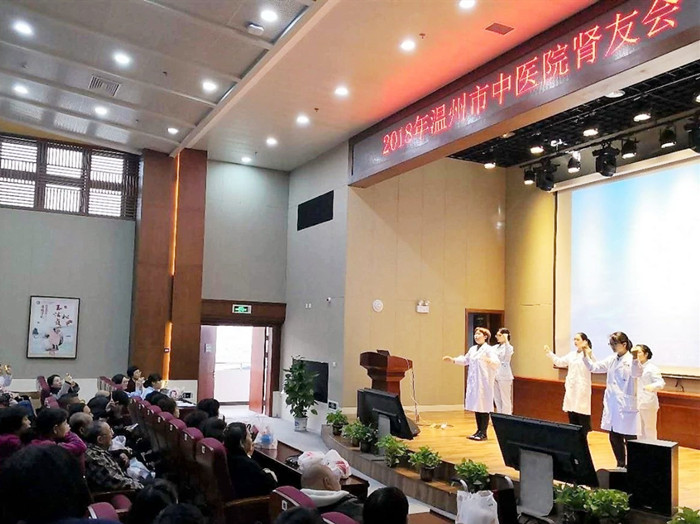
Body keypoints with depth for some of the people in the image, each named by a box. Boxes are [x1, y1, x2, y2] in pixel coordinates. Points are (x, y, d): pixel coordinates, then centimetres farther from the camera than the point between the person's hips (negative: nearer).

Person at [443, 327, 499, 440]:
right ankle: (479, 431, 21)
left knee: (483, 407, -2)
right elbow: (465, 360, 27)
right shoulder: (472, 349, 13)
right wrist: (452, 360, 19)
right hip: (473, 381, 7)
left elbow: (497, 363, -20)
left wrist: (488, 360, -40)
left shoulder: (488, 349, -9)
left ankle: (483, 433, 5)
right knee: (476, 406, 11)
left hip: (484, 382, -7)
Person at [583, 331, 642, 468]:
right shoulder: (612, 359, 10)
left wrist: (635, 357, -49)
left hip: (626, 406, -7)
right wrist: (585, 355, 1)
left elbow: (636, 374, -31)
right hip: (611, 405, 7)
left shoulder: (631, 360, -11)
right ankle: (621, 465, 28)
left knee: (629, 438, 0)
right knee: (614, 437, 14)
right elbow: (593, 367, 16)